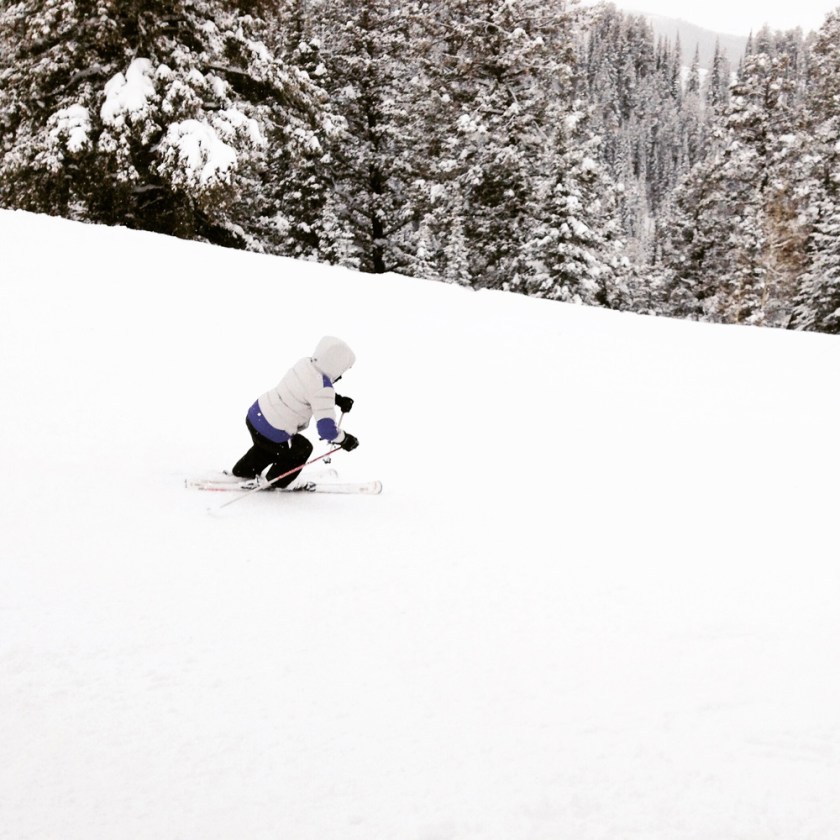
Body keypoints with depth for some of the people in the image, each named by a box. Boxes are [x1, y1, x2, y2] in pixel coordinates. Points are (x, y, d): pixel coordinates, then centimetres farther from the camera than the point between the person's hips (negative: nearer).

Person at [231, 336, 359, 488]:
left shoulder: (306, 362, -2)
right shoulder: (323, 388, -26)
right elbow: (326, 429, -30)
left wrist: (339, 399, 9)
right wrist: (345, 440, -11)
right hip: (272, 434, -7)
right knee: (303, 449, 23)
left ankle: (244, 471, 55)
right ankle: (275, 483, 36)